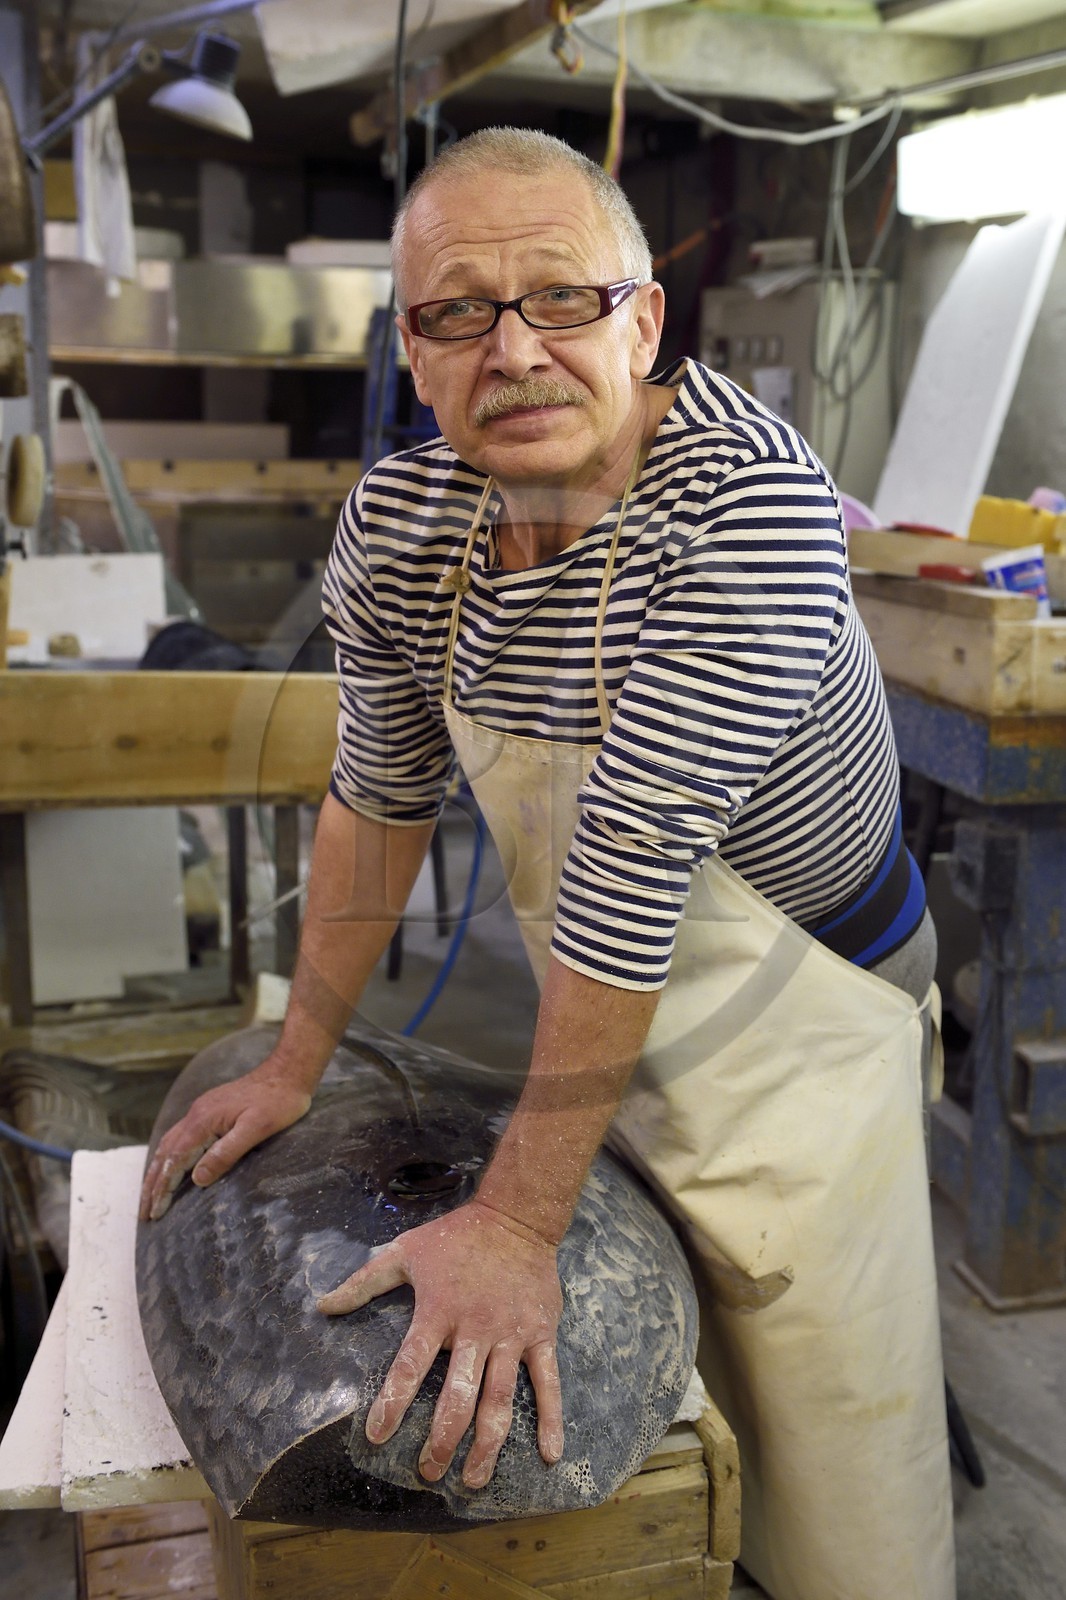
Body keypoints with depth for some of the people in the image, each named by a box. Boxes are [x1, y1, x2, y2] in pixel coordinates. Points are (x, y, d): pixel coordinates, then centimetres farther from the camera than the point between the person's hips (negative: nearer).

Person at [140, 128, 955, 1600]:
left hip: (795, 1011, -5)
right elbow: (379, 797, 2)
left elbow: (636, 861, -33)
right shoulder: (397, 522, -11)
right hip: (607, 1027, 6)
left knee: (824, 1463, 9)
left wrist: (519, 1219, -28)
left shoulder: (747, 499, -30)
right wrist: (298, 1062, 6)